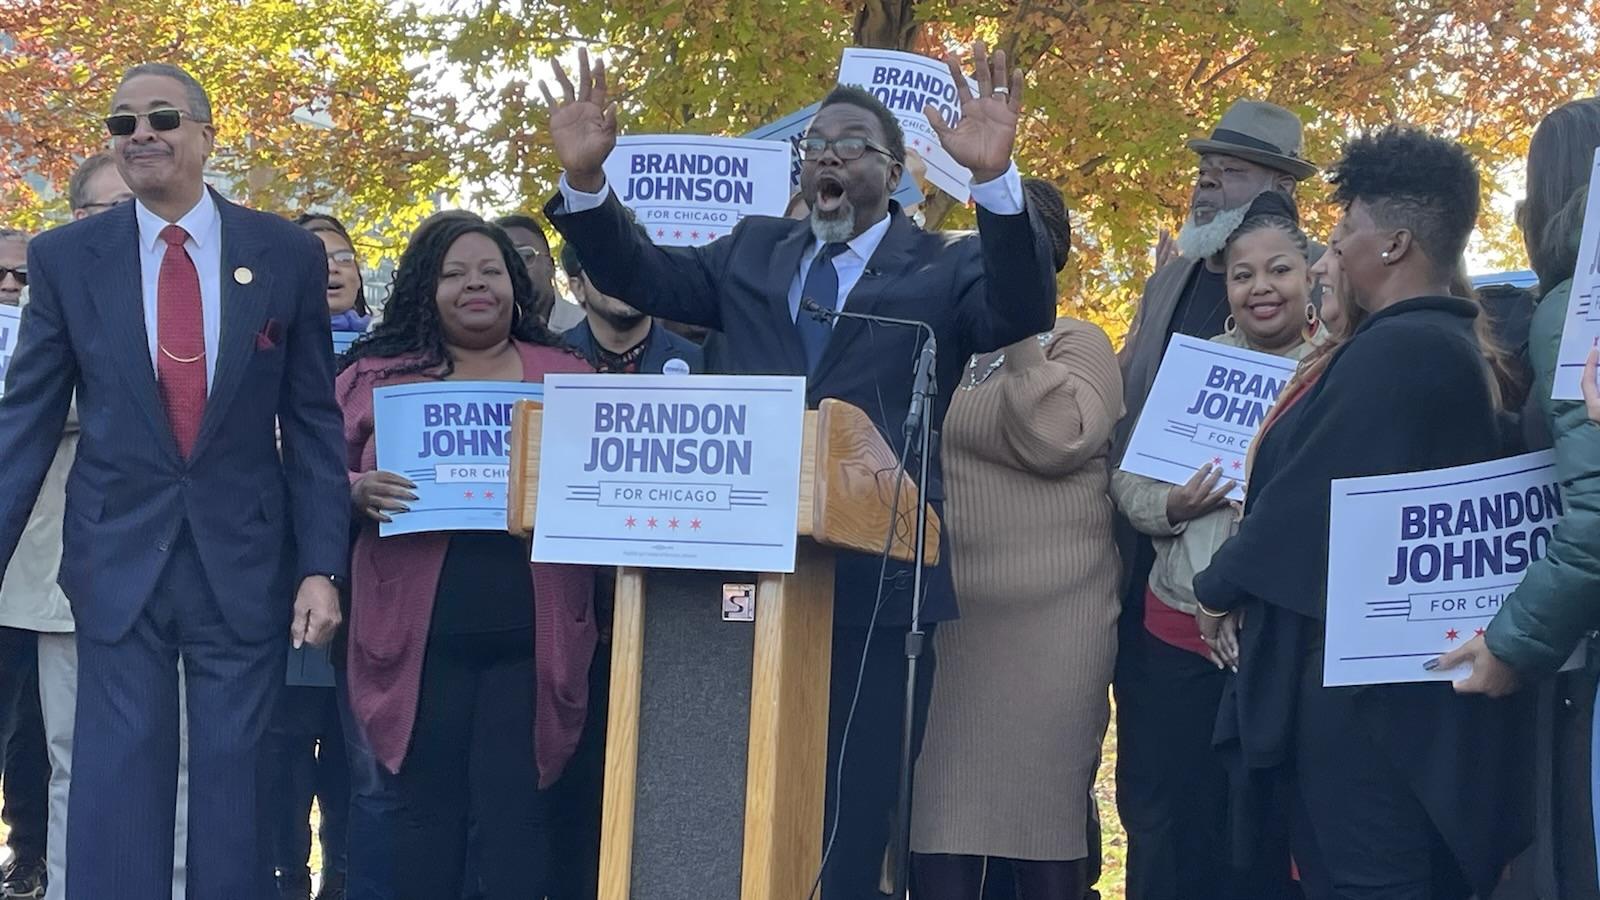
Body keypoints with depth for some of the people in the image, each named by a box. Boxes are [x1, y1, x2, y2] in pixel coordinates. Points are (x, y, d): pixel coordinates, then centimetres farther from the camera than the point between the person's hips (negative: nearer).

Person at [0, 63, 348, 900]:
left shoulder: (287, 253, 1)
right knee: (116, 792, 3)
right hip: (118, 561, 0)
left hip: (245, 562, 0)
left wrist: (322, 566, -3)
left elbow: (313, 422, 3)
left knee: (238, 792, 7)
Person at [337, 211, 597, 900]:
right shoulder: (377, 373, 10)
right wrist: (356, 493, -14)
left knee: (512, 800, -2)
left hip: (529, 630, 0)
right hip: (420, 628, 0)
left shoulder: (568, 374, 12)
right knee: (428, 801, 4)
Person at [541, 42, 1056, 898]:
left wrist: (995, 179, -32)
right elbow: (641, 275, 10)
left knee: (849, 822, 5)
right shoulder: (753, 252, 15)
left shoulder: (947, 264, 2)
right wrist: (585, 176, -8)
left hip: (875, 583, -3)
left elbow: (1022, 313, -16)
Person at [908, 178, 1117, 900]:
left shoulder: (1075, 345, 2)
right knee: (940, 819, 2)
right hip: (941, 619, 5)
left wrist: (1016, 332, -13)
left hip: (1040, 629, -5)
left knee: (1041, 815, 0)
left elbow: (1056, 442, -16)